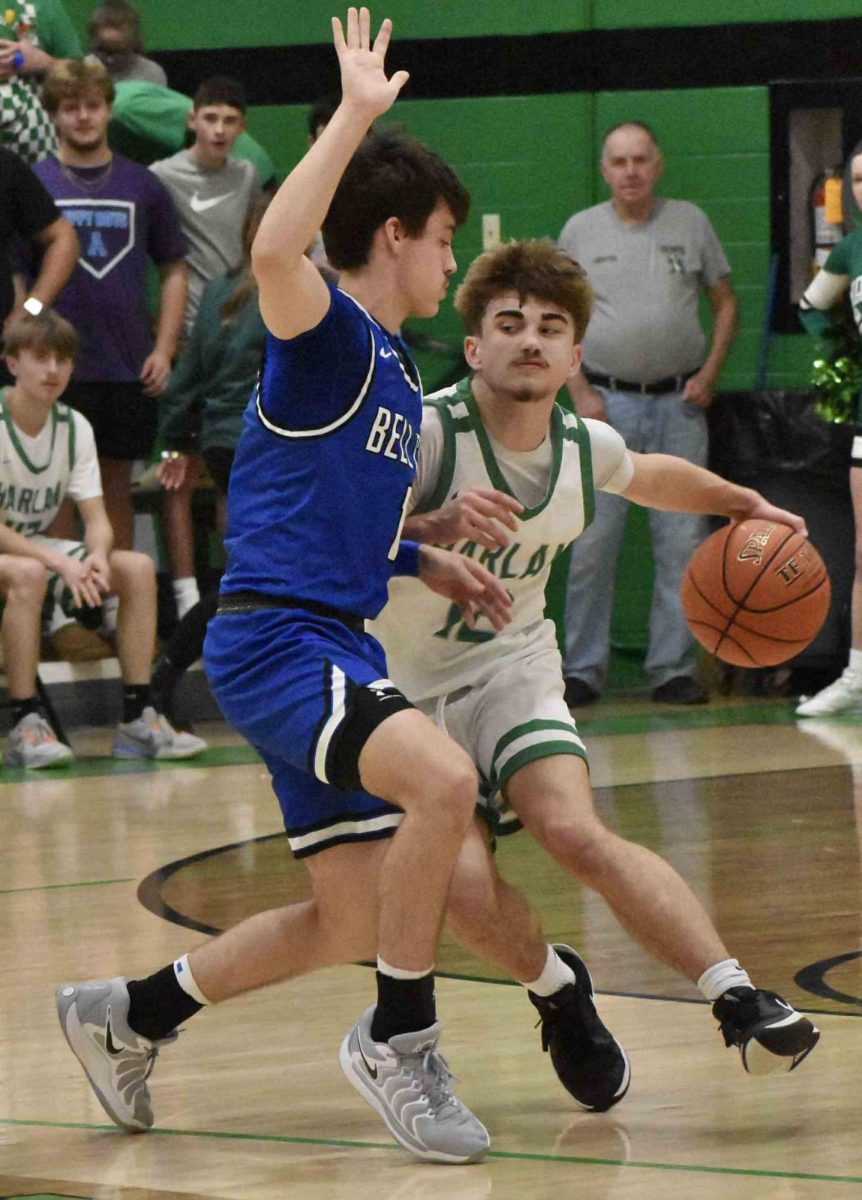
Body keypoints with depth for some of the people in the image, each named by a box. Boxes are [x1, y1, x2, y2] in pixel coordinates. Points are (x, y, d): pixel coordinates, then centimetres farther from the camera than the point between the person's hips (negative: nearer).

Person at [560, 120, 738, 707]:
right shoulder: (581, 231, 4)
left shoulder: (691, 224, 6)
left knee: (683, 542, 0)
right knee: (593, 542, -3)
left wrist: (709, 374, 0)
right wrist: (580, 394, -3)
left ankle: (675, 668, 6)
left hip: (679, 402, 1)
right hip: (608, 400, -1)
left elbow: (725, 302, 13)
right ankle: (583, 669, 4)